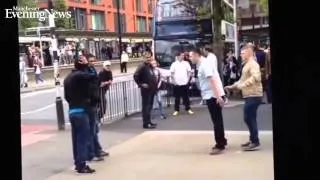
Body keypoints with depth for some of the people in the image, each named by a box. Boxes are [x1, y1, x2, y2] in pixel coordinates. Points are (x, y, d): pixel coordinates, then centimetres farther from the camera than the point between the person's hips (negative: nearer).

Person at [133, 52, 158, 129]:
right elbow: (135, 76, -20)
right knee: (146, 106, -6)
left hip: (152, 89, 9)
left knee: (149, 106, 15)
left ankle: (149, 122, 24)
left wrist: (155, 84, 16)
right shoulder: (142, 66, -12)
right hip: (146, 90, -9)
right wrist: (141, 84, -19)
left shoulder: (151, 66, 14)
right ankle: (146, 123, -4)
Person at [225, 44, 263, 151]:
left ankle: (255, 142, -3)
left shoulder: (253, 64, -13)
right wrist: (232, 86, 17)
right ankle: (253, 140, 23)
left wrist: (242, 85, -29)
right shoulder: (247, 65, 19)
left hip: (253, 95, -10)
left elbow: (255, 77, -29)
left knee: (249, 118, -9)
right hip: (249, 95, 10)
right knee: (250, 118, 14)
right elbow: (243, 79, 26)